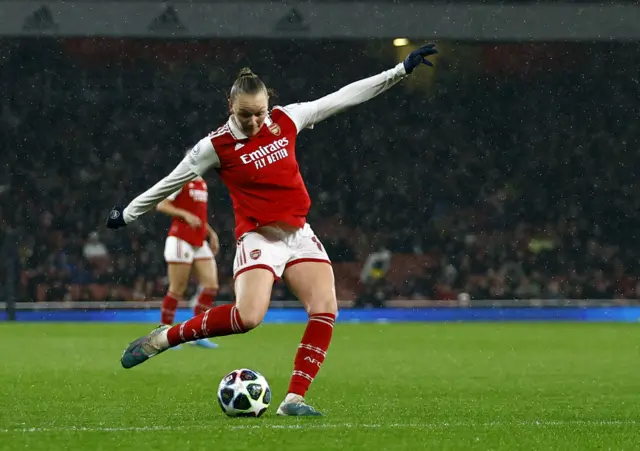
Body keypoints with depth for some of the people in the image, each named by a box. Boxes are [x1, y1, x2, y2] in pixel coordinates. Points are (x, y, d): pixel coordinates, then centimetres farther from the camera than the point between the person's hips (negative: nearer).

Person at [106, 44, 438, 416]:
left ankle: (295, 399, -12)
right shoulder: (216, 147, -8)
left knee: (326, 311, -14)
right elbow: (169, 184, 2)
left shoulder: (285, 121, 1)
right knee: (248, 316, -26)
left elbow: (345, 96, 4)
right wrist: (128, 215, 9)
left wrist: (402, 70, 4)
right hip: (259, 238, -5)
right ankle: (162, 338, -9)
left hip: (299, 233, 5)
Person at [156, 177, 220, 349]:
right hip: (181, 240, -8)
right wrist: (185, 215, -24)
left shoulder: (202, 183, 15)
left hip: (200, 243, 8)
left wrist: (211, 234, 18)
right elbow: (161, 205, -13)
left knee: (211, 286, -1)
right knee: (177, 290, -4)